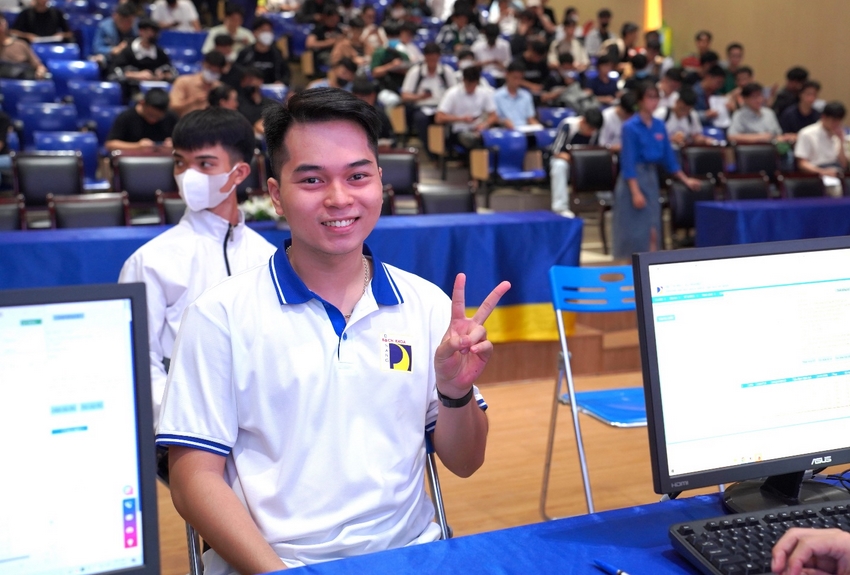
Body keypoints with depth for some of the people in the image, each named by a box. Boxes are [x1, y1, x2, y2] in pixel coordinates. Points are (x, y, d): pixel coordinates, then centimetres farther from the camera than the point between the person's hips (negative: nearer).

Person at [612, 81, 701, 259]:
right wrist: (636, 192, -20)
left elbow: (668, 156, 15)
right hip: (633, 178, -6)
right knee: (634, 230, -3)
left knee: (653, 231, 5)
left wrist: (685, 180, 15)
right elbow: (628, 161, -15)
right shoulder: (630, 126, -11)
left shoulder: (659, 126, 7)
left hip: (652, 177, 6)